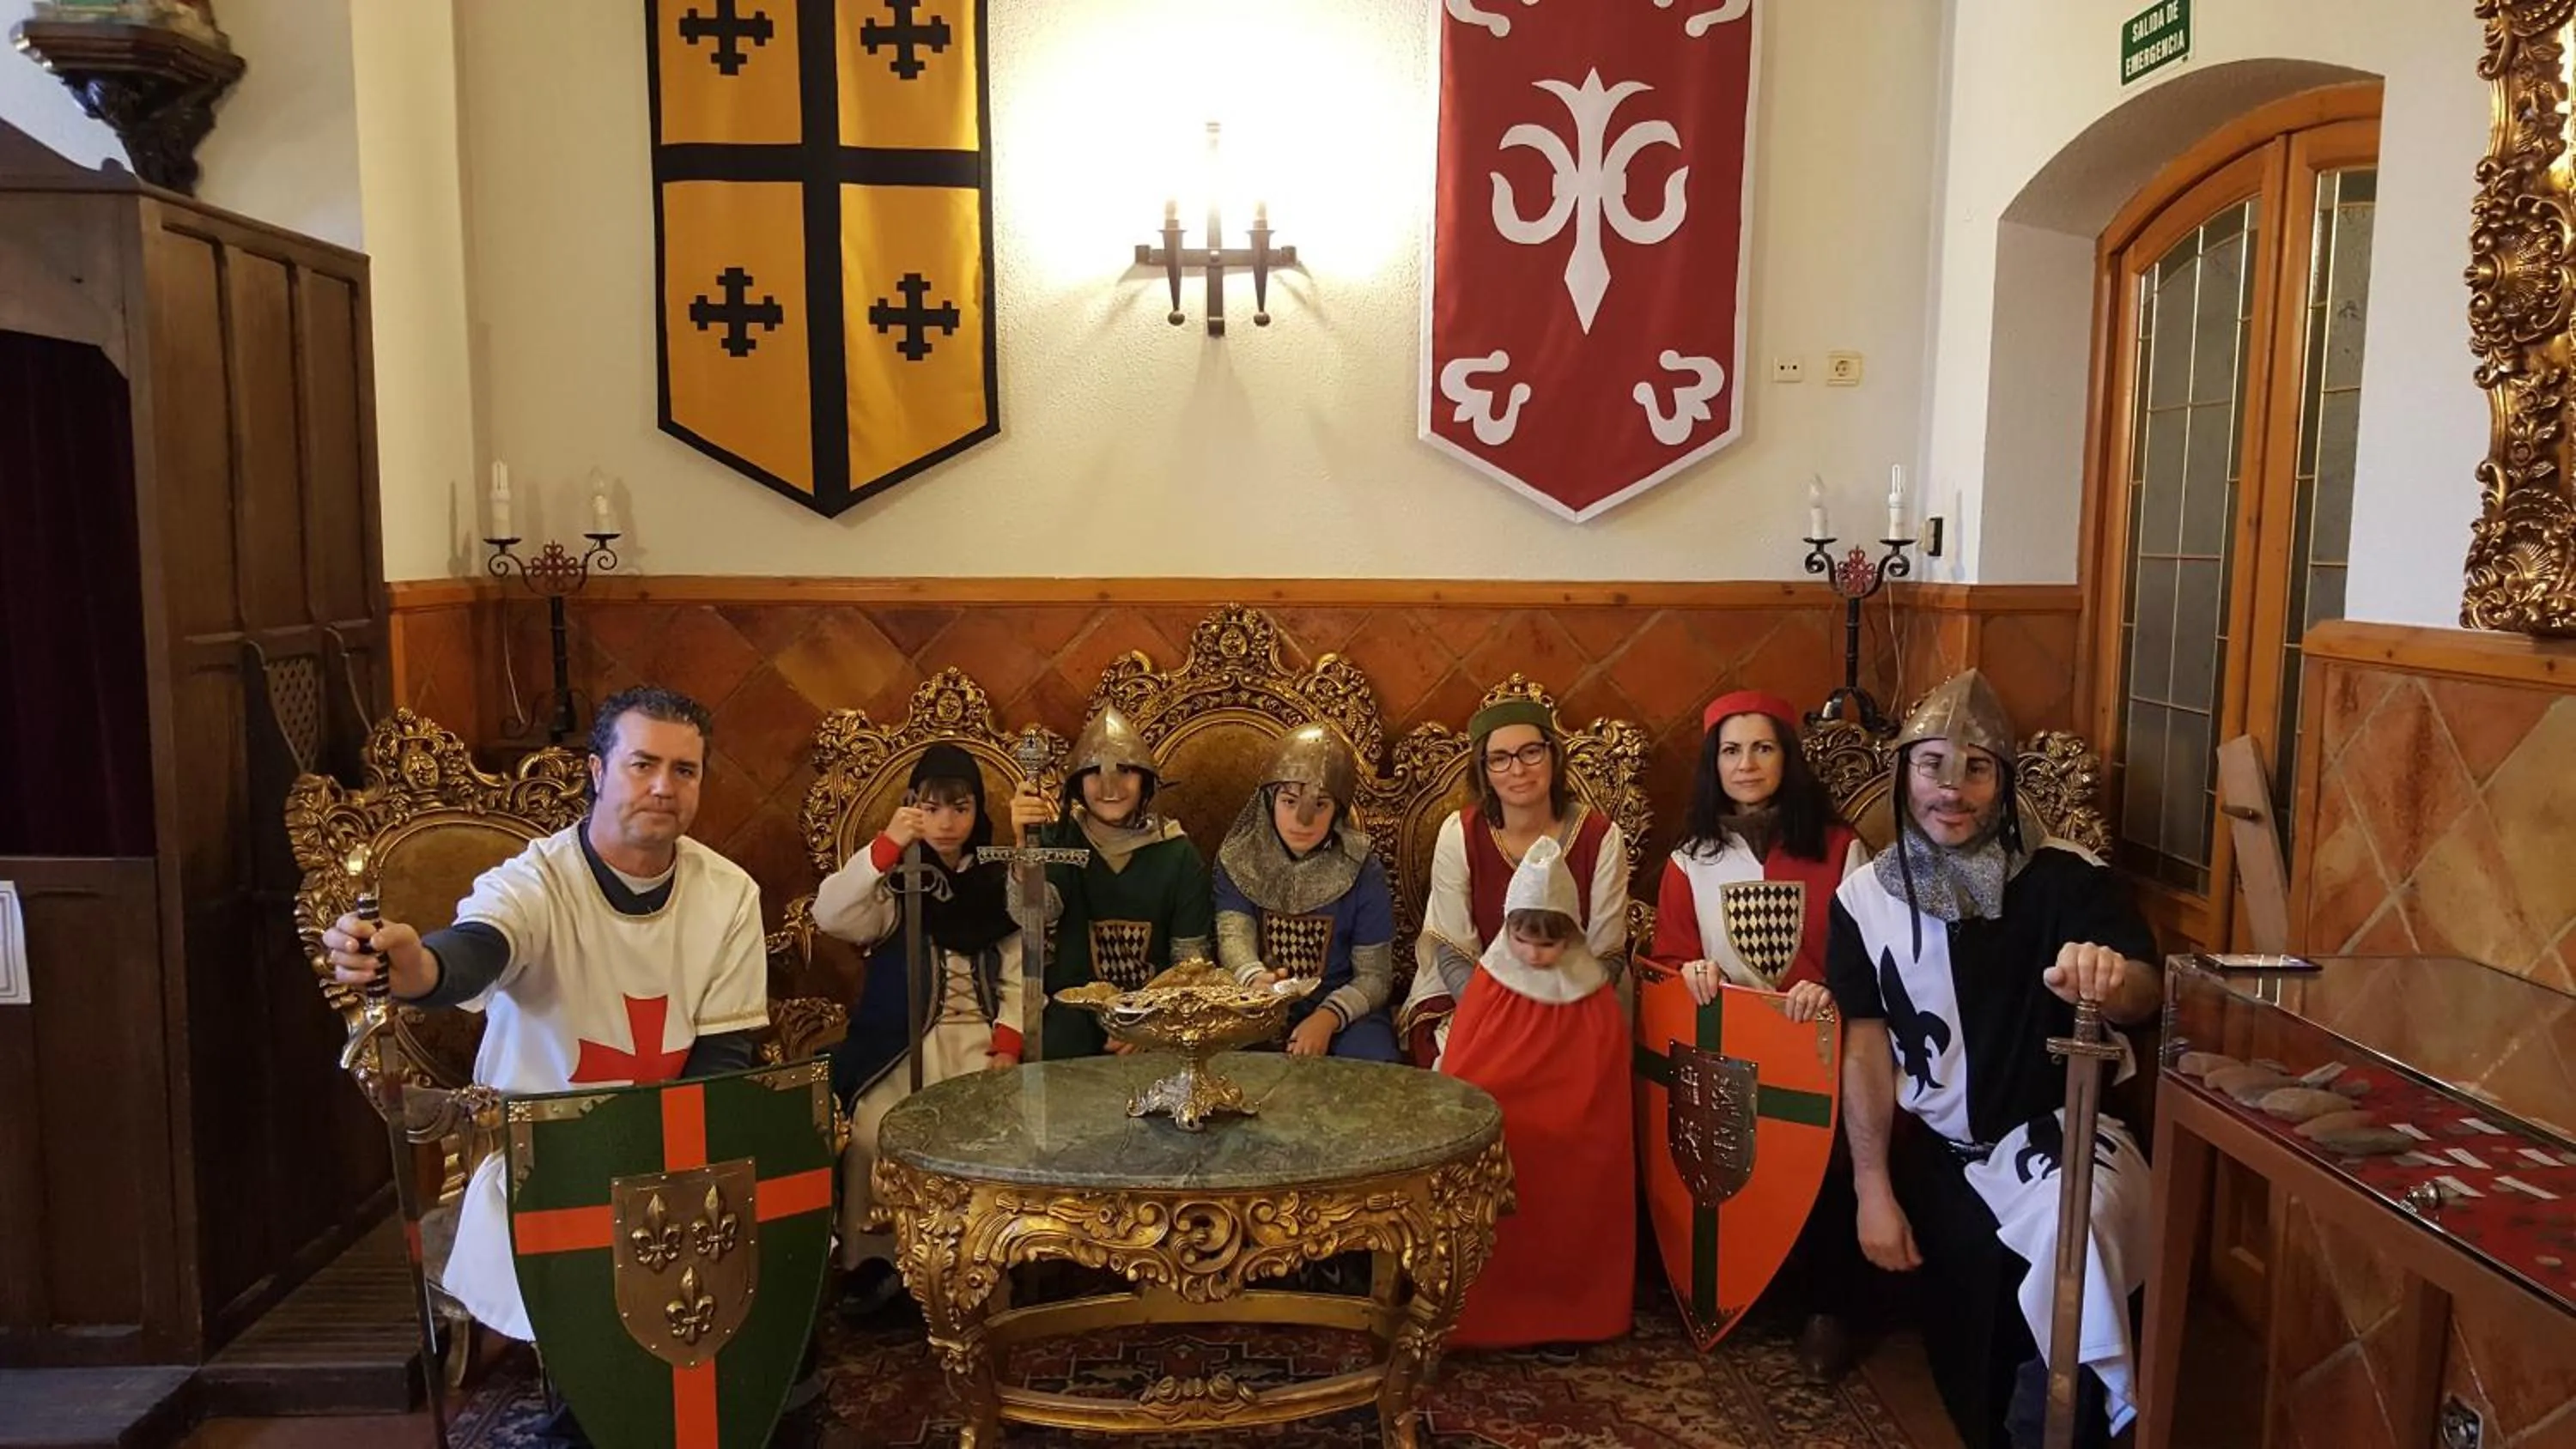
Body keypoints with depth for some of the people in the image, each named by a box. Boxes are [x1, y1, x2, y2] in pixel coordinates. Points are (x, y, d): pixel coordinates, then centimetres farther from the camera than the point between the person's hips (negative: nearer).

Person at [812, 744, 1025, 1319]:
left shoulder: (1000, 878, 9)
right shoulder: (897, 877, 3)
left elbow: (1018, 972, 7)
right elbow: (830, 915, -17)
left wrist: (1008, 1045, -7)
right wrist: (886, 846, -26)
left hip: (976, 1033, 1)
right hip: (898, 1035, -1)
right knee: (873, 1131, -25)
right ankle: (871, 1260, -7)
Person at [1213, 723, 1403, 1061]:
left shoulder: (1363, 871, -3)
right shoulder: (1238, 860, 0)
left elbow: (1375, 976, -4)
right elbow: (1233, 935, -15)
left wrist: (1328, 1018, -25)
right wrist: (1254, 978, -40)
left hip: (1340, 1011, -1)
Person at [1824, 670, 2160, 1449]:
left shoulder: (2066, 878, -7)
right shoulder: (1865, 898, -1)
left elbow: (2146, 993, -19)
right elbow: (1866, 1046, 1)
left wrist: (2111, 979, -46)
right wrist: (1873, 1189, -5)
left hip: (2058, 1130, -2)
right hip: (1939, 1151, 3)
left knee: (2072, 1228, -34)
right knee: (1967, 1357, 1)